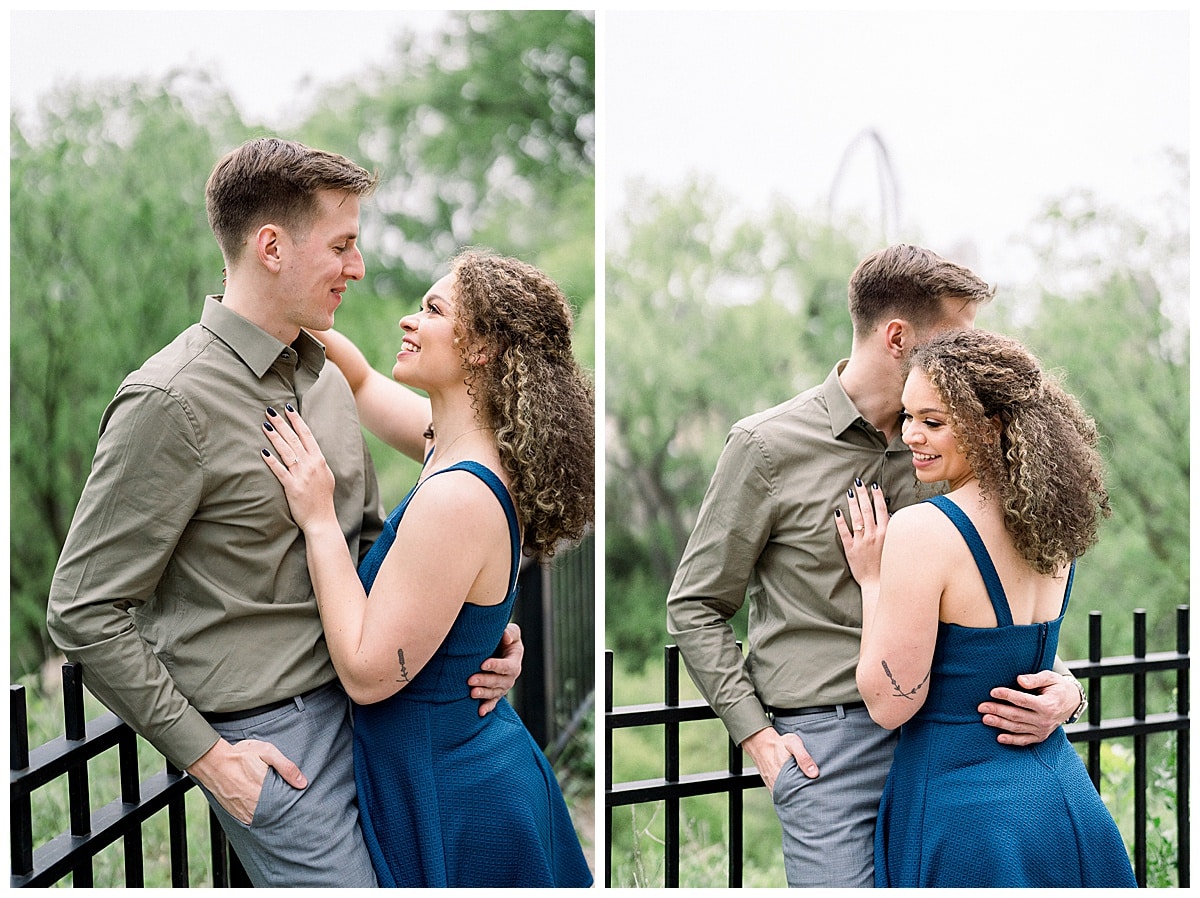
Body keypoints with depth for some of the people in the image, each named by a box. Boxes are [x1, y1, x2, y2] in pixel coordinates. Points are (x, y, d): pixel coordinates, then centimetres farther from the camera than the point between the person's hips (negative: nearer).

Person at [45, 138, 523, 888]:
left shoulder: (327, 379, 10)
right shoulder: (172, 402, -16)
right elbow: (84, 612, -15)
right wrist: (205, 755, -14)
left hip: (364, 703, 8)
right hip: (269, 735, -8)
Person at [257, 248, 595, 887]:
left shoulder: (457, 499, -29)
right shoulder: (461, 450, -1)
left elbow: (367, 674, -25)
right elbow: (363, 382, 17)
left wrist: (318, 520, -22)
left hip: (449, 803, -9)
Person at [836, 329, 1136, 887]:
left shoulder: (921, 531, -20)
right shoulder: (1052, 525, 2)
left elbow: (889, 703, -16)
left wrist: (871, 579, -6)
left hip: (968, 813, -7)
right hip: (1064, 794, 7)